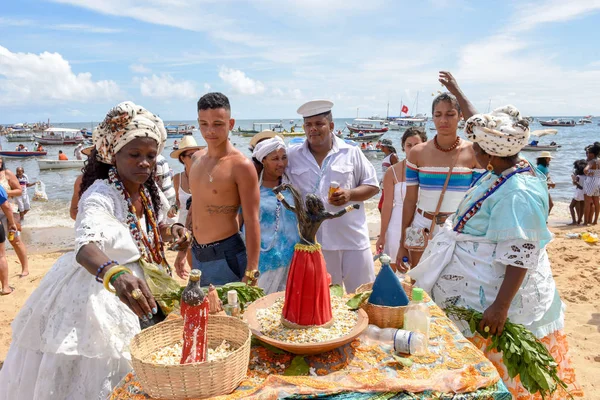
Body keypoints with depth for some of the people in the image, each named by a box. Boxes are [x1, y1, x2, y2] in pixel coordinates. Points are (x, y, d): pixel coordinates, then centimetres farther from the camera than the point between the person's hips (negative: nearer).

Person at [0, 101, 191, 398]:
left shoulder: (149, 191, -3)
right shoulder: (100, 196, -26)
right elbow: (85, 247, -45)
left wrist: (170, 231, -6)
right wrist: (114, 274, -65)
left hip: (135, 284, 7)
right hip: (98, 290, -7)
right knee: (95, 371, 8)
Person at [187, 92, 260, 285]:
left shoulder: (241, 165, -16)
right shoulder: (197, 158, 5)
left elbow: (252, 221, -16)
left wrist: (251, 273, -18)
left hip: (226, 257, -7)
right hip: (196, 254, 7)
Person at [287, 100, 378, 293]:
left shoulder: (352, 153, 2)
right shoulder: (293, 156, 5)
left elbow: (373, 186, 5)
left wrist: (350, 194, -13)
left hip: (353, 238, -1)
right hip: (314, 239, 1)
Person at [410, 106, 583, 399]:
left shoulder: (517, 194, -28)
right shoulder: (500, 173, 1)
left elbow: (521, 255, -30)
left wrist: (501, 306, -30)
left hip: (491, 295, -10)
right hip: (480, 285, 10)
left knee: (494, 364, 8)